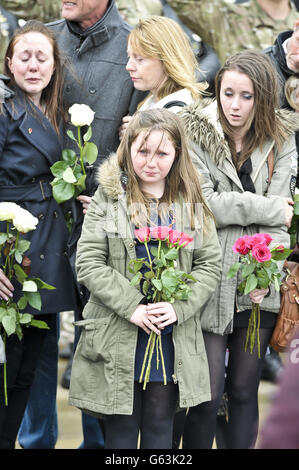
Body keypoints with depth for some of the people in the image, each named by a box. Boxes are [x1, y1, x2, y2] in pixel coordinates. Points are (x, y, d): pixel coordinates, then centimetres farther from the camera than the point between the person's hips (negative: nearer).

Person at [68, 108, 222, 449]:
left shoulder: (191, 204, 4)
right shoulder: (108, 198, -3)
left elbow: (210, 265, 3)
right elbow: (89, 263, -8)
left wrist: (178, 308, -13)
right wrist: (132, 307, -17)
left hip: (173, 340, 2)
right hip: (118, 340, -2)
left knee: (160, 428, 11)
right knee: (121, 428, 7)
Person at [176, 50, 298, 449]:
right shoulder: (196, 135, -3)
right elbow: (204, 203, -14)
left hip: (258, 287, 3)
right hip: (211, 283, -3)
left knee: (245, 391, 10)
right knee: (207, 395, -3)